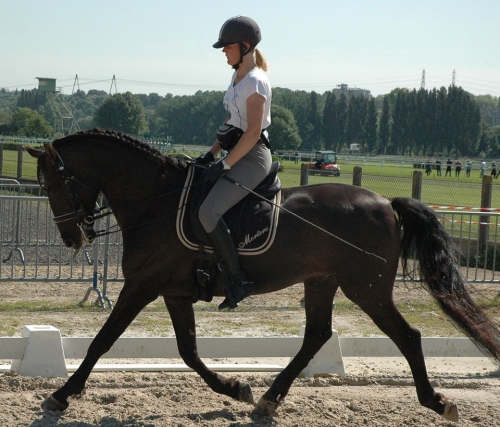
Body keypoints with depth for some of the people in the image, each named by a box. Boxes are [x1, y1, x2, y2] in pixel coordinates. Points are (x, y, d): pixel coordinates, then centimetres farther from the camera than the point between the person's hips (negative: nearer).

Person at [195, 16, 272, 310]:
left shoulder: (255, 82, -15)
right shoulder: (238, 77, 15)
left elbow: (253, 132, -21)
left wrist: (225, 164, -22)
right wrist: (212, 154, 13)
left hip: (252, 158, -11)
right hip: (238, 153, 11)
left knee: (208, 211, -24)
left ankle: (237, 282, -21)